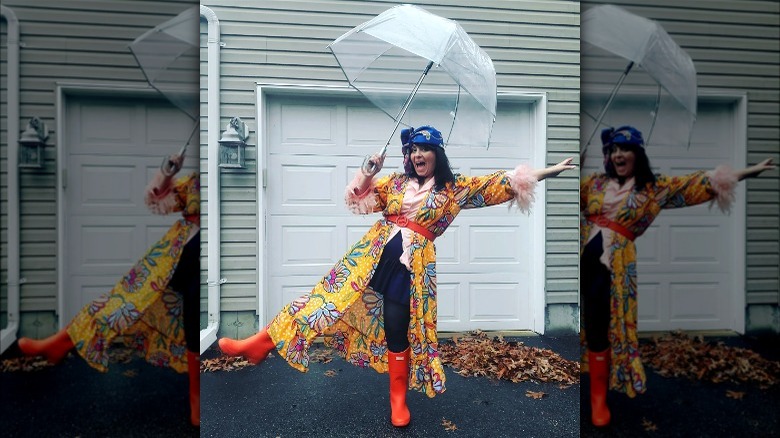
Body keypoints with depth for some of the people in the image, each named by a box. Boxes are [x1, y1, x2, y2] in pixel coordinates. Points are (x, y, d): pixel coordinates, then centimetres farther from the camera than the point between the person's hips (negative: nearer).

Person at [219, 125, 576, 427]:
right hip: (374, 251, 3)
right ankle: (262, 343, 6)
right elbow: (359, 199, 14)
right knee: (331, 295, -2)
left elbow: (504, 183, 3)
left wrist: (546, 172, 0)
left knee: (397, 329, 2)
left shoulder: (455, 189, 5)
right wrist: (369, 170, -1)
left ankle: (398, 400, 25)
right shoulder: (395, 182, 11)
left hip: (412, 263, -2)